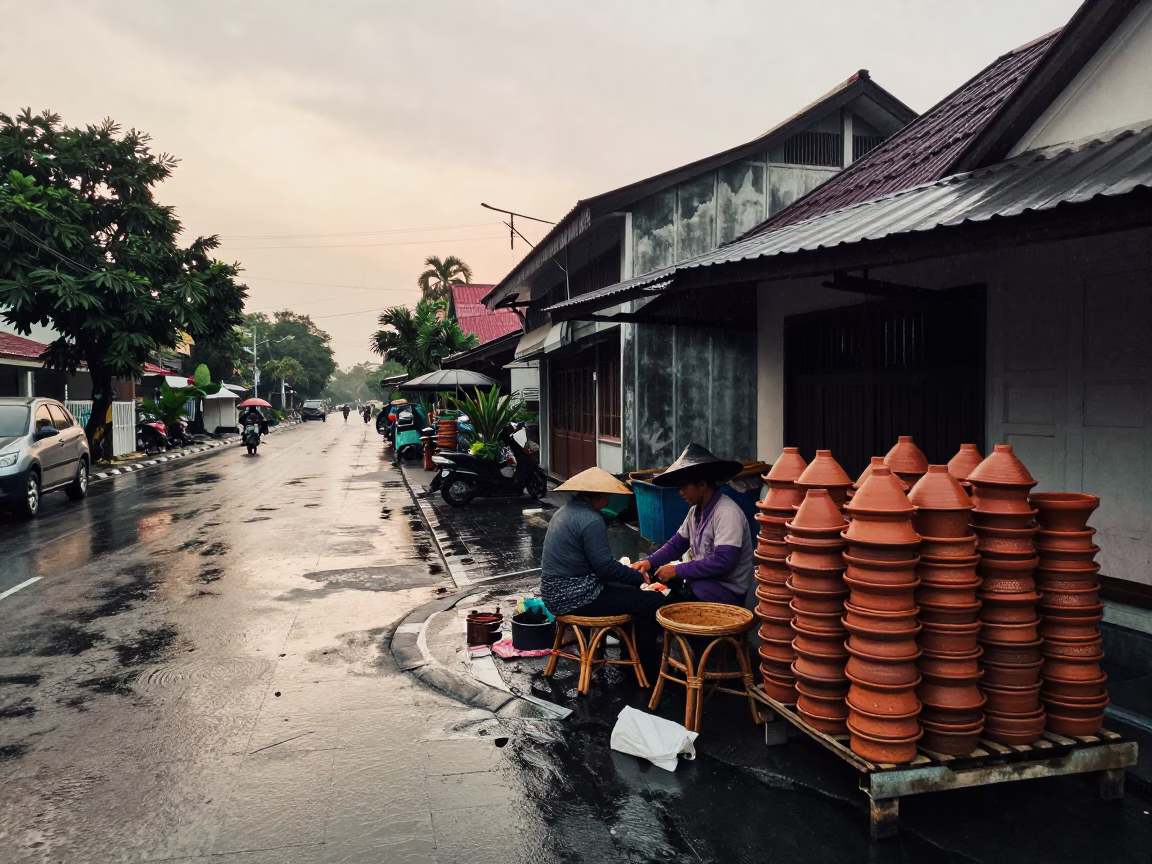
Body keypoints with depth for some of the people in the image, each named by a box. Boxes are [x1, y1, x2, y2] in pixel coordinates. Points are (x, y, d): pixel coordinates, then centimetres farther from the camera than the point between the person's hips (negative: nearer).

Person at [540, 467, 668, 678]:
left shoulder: (566, 511, 12)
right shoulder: (591, 520, -18)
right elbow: (605, 566, -20)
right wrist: (639, 577, -4)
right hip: (576, 597, -10)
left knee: (631, 592, 26)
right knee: (653, 601, -9)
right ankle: (648, 670, 2)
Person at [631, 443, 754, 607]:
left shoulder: (727, 513, -21)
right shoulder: (696, 510, 6)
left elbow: (723, 562, -28)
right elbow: (676, 544, 14)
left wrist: (677, 570, -22)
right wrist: (649, 562, -4)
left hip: (727, 589, -9)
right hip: (702, 578, 9)